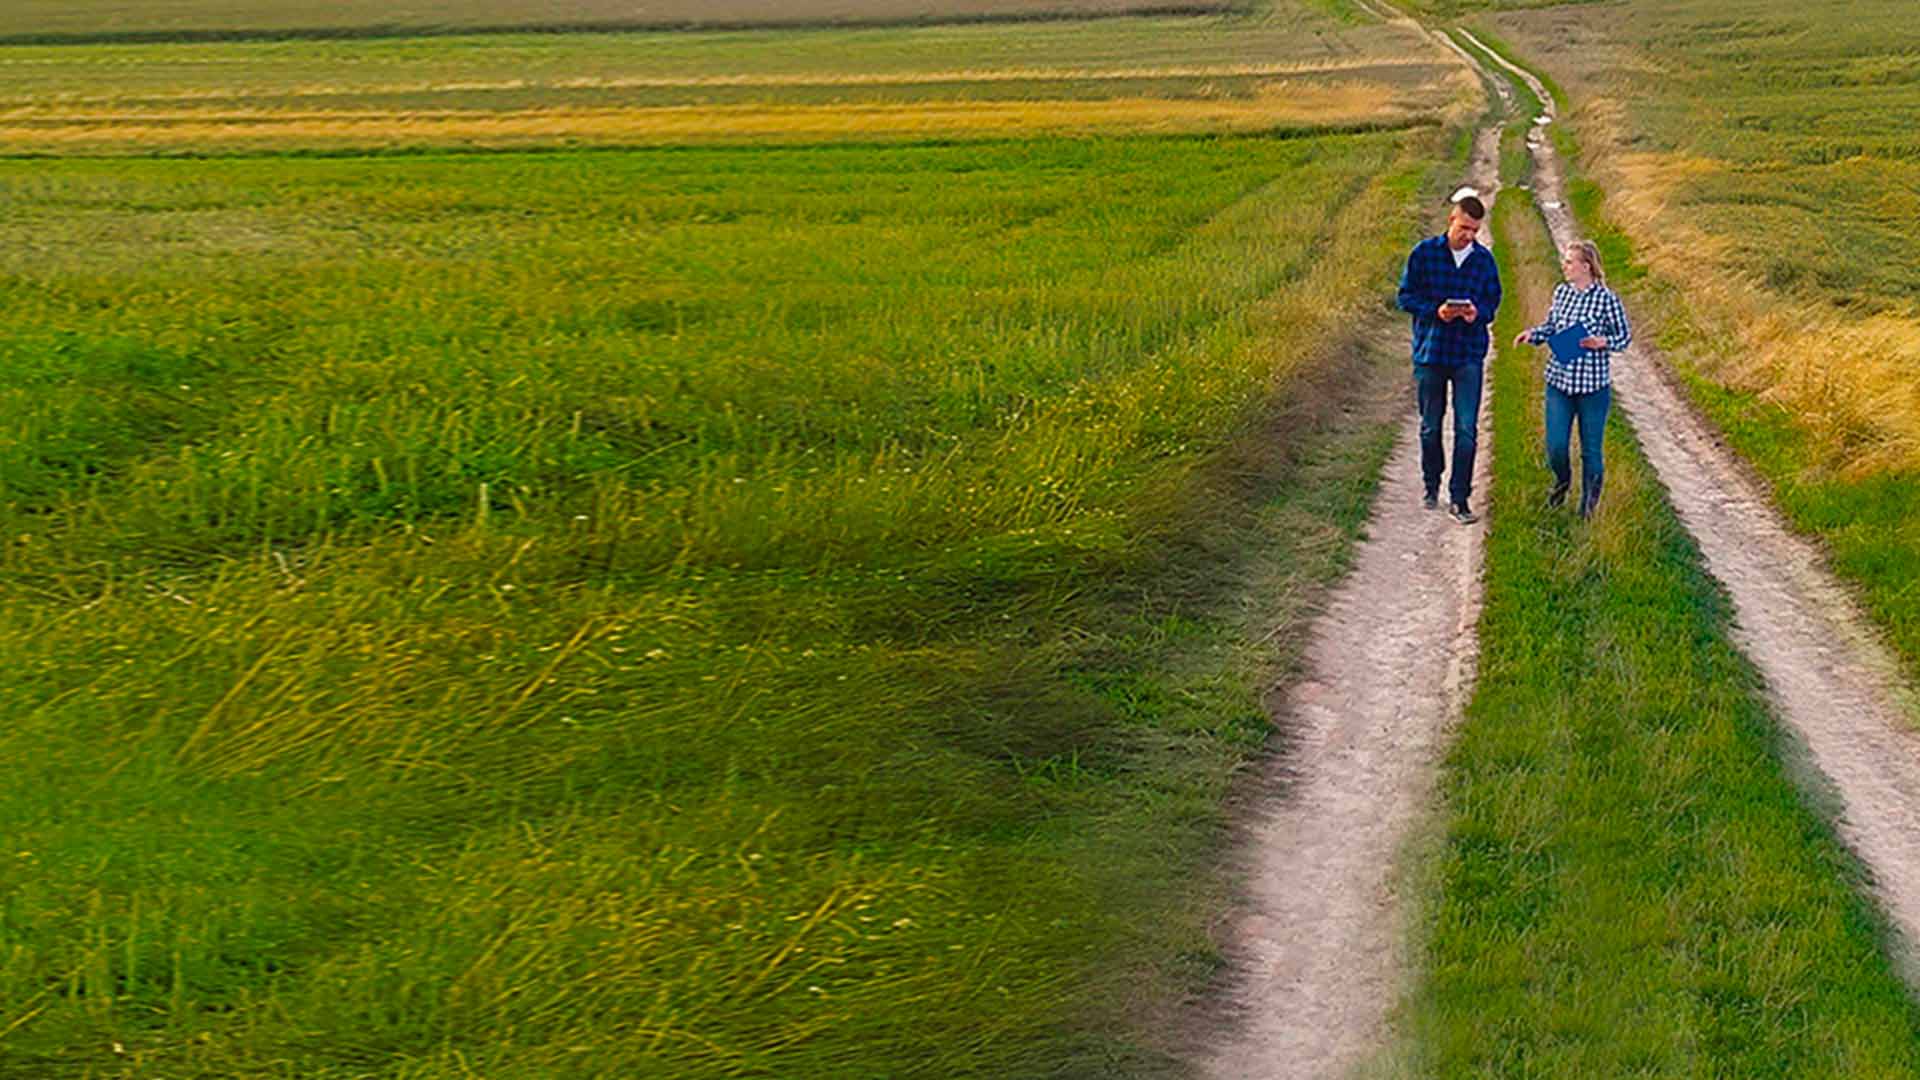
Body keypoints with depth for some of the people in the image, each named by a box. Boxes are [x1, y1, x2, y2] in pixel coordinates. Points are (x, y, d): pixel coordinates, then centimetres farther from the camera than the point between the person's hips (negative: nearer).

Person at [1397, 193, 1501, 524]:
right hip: (1429, 350, 0)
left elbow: (1492, 303, 8)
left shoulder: (1485, 259, 2)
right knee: (1430, 426, 11)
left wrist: (1477, 313, -15)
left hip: (1469, 354, 0)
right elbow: (1406, 297, -1)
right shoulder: (1424, 253, -3)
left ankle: (1459, 499, -3)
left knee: (1466, 429, -7)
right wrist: (1436, 310, -18)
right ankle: (1431, 487, 29)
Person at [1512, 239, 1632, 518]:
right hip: (1559, 380, 4)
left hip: (1593, 385, -4)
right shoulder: (1561, 292, 5)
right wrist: (1533, 334, -1)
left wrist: (1603, 342, -20)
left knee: (1590, 449, 5)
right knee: (1555, 446, 0)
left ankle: (1589, 503, 21)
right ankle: (1562, 480, 32)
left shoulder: (1606, 299, -10)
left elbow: (1625, 337, -2)